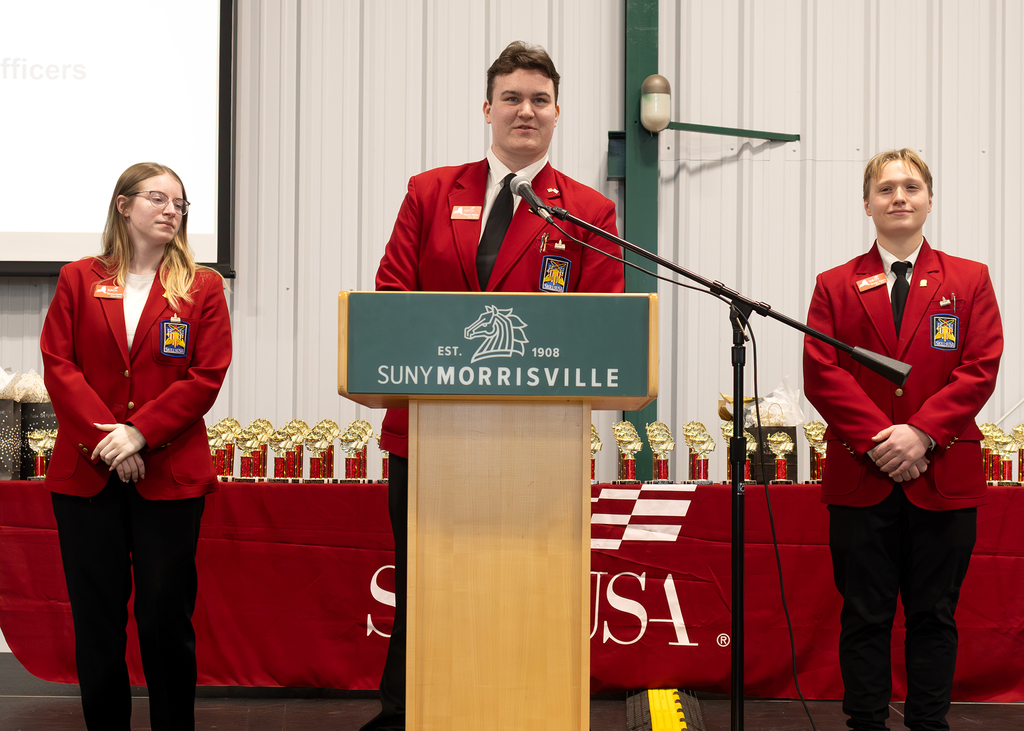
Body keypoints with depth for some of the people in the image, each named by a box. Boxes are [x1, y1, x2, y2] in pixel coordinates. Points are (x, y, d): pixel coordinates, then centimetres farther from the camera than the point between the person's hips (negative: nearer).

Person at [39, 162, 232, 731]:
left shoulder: (202, 288, 7)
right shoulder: (79, 279, 10)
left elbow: (206, 377, -2)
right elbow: (58, 367, 1)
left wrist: (139, 432, -13)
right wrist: (105, 436, -12)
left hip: (170, 475, -1)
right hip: (86, 473, 1)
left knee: (167, 619, 1)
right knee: (96, 620, 5)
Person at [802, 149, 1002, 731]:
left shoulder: (970, 281, 8)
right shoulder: (836, 286, 8)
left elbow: (981, 370, -2)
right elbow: (821, 374, -2)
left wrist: (922, 433, -14)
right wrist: (878, 439, -14)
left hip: (944, 477, 0)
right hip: (861, 479, 0)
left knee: (934, 616, 6)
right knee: (866, 617, 5)